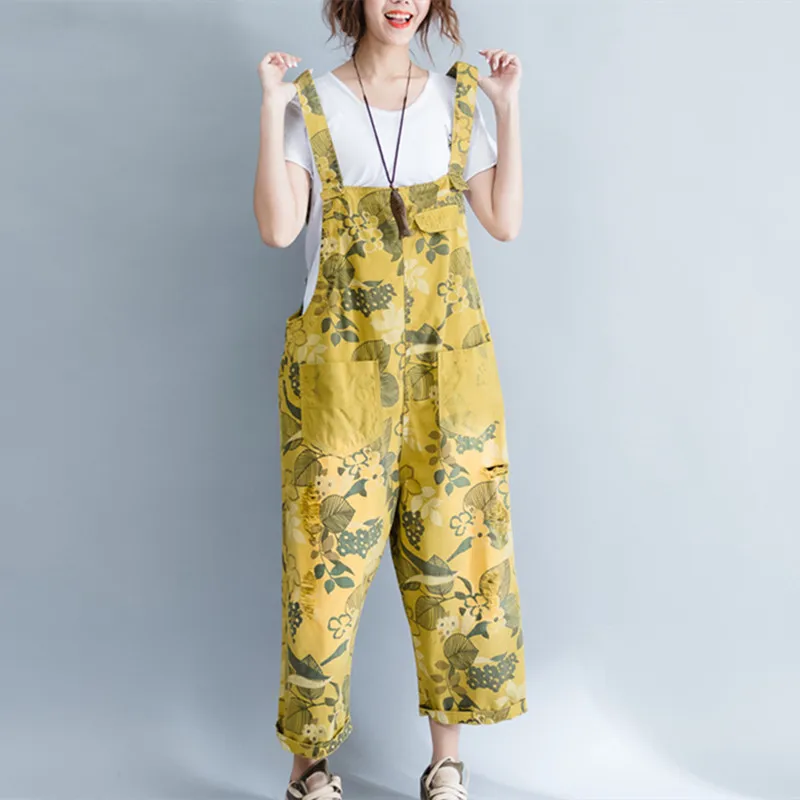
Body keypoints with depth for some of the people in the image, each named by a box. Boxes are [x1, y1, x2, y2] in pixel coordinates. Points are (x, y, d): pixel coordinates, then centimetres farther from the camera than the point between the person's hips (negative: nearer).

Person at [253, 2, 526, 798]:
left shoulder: (456, 100, 10)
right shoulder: (311, 104, 3)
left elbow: (506, 222, 4)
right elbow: (279, 228, -10)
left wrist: (508, 107, 2)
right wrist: (271, 107, -11)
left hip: (447, 366, 3)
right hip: (341, 367, -2)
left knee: (453, 552, 5)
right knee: (329, 556, 0)